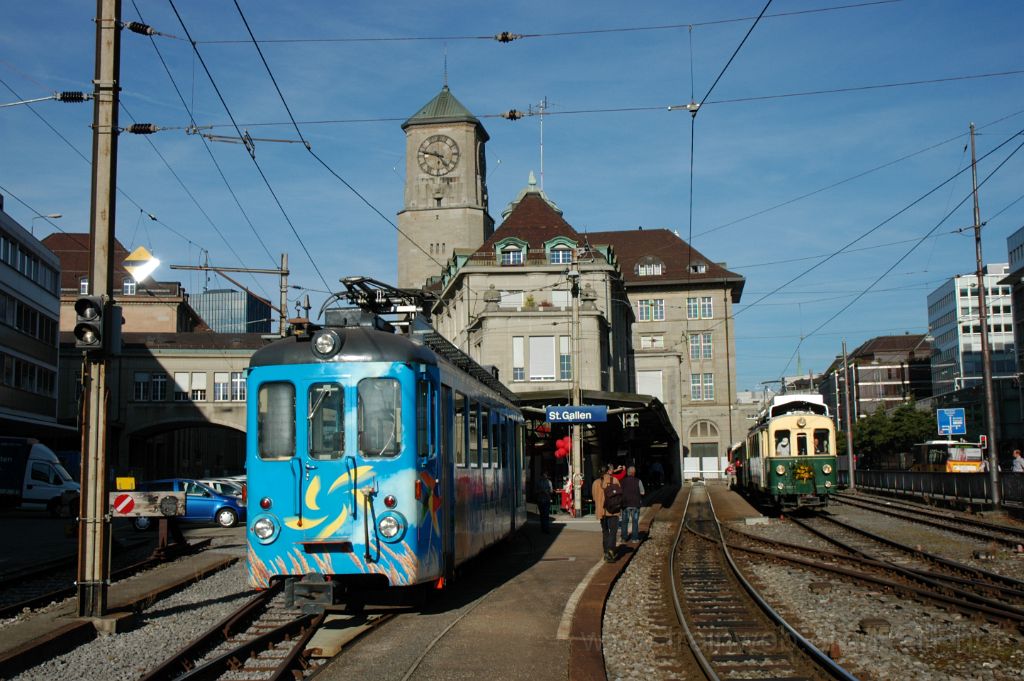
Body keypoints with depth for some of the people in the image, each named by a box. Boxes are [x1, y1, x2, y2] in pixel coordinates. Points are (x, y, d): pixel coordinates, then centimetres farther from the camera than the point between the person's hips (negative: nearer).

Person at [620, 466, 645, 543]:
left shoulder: (623, 481, -4)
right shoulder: (638, 481, -7)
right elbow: (642, 492, -1)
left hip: (625, 504, 1)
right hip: (635, 504, -1)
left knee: (624, 521, 8)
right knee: (635, 521, 8)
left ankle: (624, 538, 6)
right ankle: (634, 538, 8)